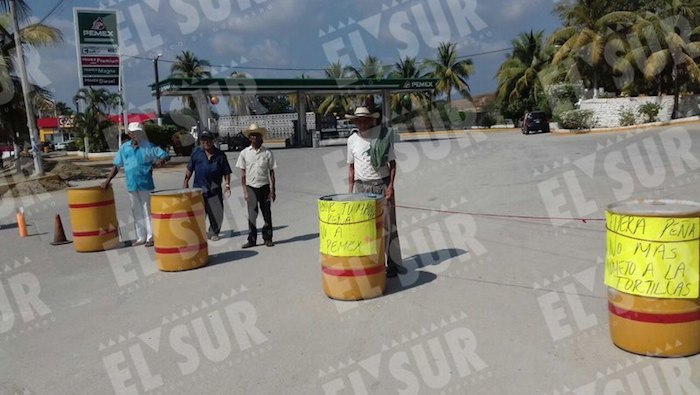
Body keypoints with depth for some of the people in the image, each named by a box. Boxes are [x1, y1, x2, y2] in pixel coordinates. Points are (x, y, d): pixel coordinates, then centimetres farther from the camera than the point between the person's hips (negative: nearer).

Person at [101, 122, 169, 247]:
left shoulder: (149, 147, -4)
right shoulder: (124, 148, 6)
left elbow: (166, 156, -5)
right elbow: (117, 165, 10)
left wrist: (162, 160, -28)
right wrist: (108, 181, 6)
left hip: (145, 184, -4)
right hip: (131, 185, 4)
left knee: (147, 210, 1)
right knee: (137, 211, 11)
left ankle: (151, 237, 8)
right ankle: (141, 237, 21)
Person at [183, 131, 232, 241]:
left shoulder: (220, 155, 4)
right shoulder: (196, 153, 5)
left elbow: (226, 172, 5)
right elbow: (189, 169, 10)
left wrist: (227, 185, -4)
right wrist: (186, 182, 5)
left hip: (215, 189, 0)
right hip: (199, 188, 0)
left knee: (217, 213, 1)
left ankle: (214, 233, 18)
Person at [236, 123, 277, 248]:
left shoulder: (267, 153, 1)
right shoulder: (244, 153, 2)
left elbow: (271, 172, 4)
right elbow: (243, 174, 4)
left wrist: (272, 190, -1)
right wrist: (245, 191, -2)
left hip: (264, 186, 0)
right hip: (251, 187, 0)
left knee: (267, 214, 6)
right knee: (252, 214, -1)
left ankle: (267, 238, 17)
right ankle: (251, 240, 7)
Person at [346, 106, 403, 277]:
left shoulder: (383, 136, -1)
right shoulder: (352, 140, 7)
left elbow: (392, 162, 1)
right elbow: (351, 166, 13)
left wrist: (391, 185, -9)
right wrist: (350, 191, 9)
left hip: (382, 185, -2)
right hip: (361, 187, 2)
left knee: (388, 226, 0)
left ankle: (392, 263, 9)